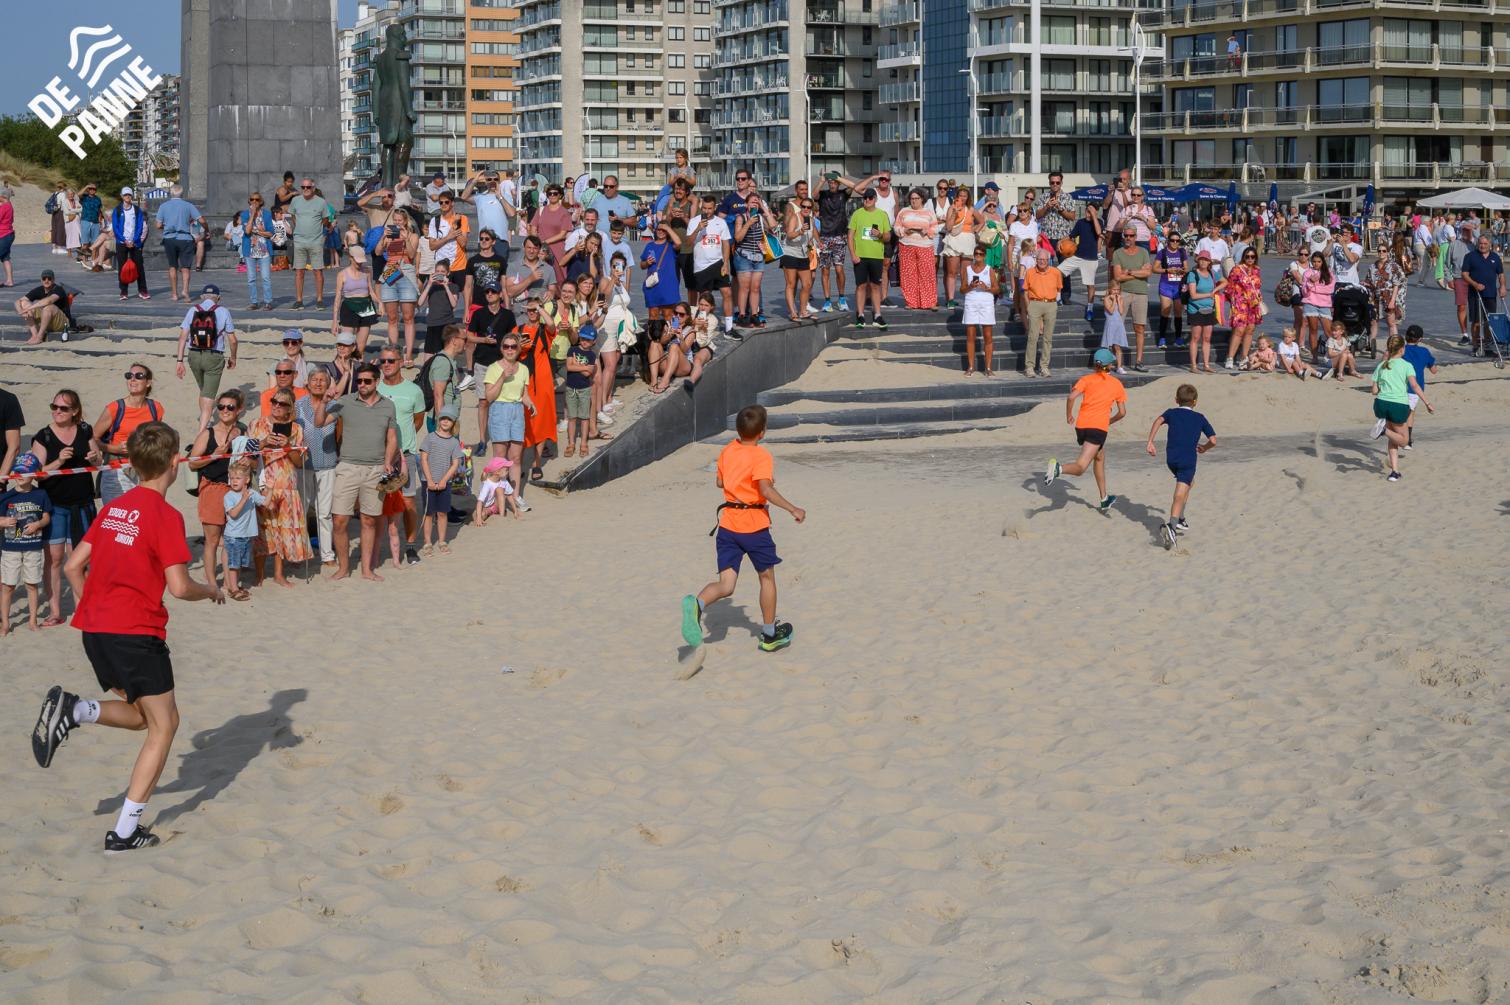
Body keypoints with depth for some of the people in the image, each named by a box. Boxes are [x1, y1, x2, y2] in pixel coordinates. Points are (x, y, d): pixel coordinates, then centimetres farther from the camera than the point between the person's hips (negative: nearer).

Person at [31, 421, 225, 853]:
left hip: (94, 628, 7)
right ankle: (126, 831, 0)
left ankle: (72, 709, -6)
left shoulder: (114, 509, 12)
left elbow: (72, 566, 13)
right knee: (164, 723, 6)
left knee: (140, 714, 23)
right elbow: (179, 586, -15)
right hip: (137, 631, -7)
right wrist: (211, 591, 5)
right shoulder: (165, 516, -10)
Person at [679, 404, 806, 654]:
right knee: (767, 577, 15)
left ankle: (697, 603, -32)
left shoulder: (727, 451, 8)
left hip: (727, 525, 5)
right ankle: (770, 635, 25)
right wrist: (793, 509, -22)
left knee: (725, 585, 1)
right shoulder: (762, 456, -12)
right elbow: (766, 490, -26)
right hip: (754, 525, -5)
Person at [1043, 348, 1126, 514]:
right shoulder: (1117, 384, 9)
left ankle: (1104, 500, 34)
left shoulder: (1087, 379, 10)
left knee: (1099, 457, 27)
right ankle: (1059, 468, -45)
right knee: (1080, 468, -12)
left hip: (1081, 425, 4)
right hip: (1099, 427, -4)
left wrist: (1069, 415, 9)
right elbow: (1122, 412, 10)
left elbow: (1071, 397, -6)